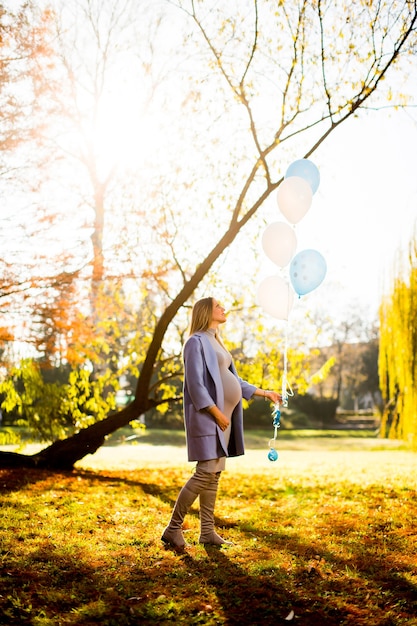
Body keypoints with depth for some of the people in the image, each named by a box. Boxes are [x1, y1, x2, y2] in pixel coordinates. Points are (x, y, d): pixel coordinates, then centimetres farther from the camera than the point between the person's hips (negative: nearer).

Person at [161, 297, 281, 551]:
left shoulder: (217, 343, 19)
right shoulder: (197, 342, -9)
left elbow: (233, 380, 22)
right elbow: (196, 385, -17)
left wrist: (264, 392, 21)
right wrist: (217, 413, -20)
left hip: (224, 416, 9)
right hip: (208, 416, -9)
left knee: (214, 474, 8)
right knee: (206, 472, -13)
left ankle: (208, 531, 13)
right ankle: (173, 528, -6)